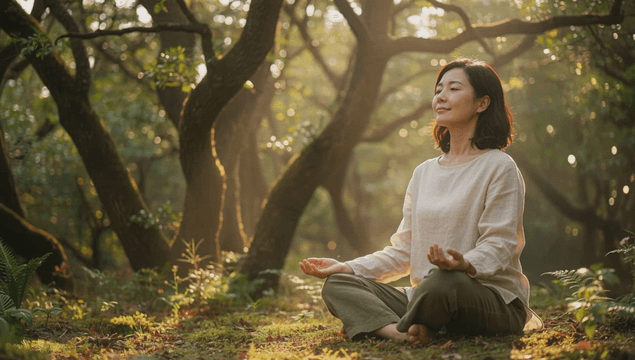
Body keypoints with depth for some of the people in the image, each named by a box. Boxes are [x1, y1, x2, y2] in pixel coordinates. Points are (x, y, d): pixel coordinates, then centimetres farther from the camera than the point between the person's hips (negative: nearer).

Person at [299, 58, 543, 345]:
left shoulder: (499, 168, -2)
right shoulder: (424, 173, 19)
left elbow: (498, 245, -11)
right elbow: (403, 250, 18)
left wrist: (465, 265, -34)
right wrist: (346, 267, 5)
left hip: (493, 300, -7)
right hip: (427, 294, 7)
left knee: (444, 282, -41)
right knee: (337, 285, -10)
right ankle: (404, 333, -35)